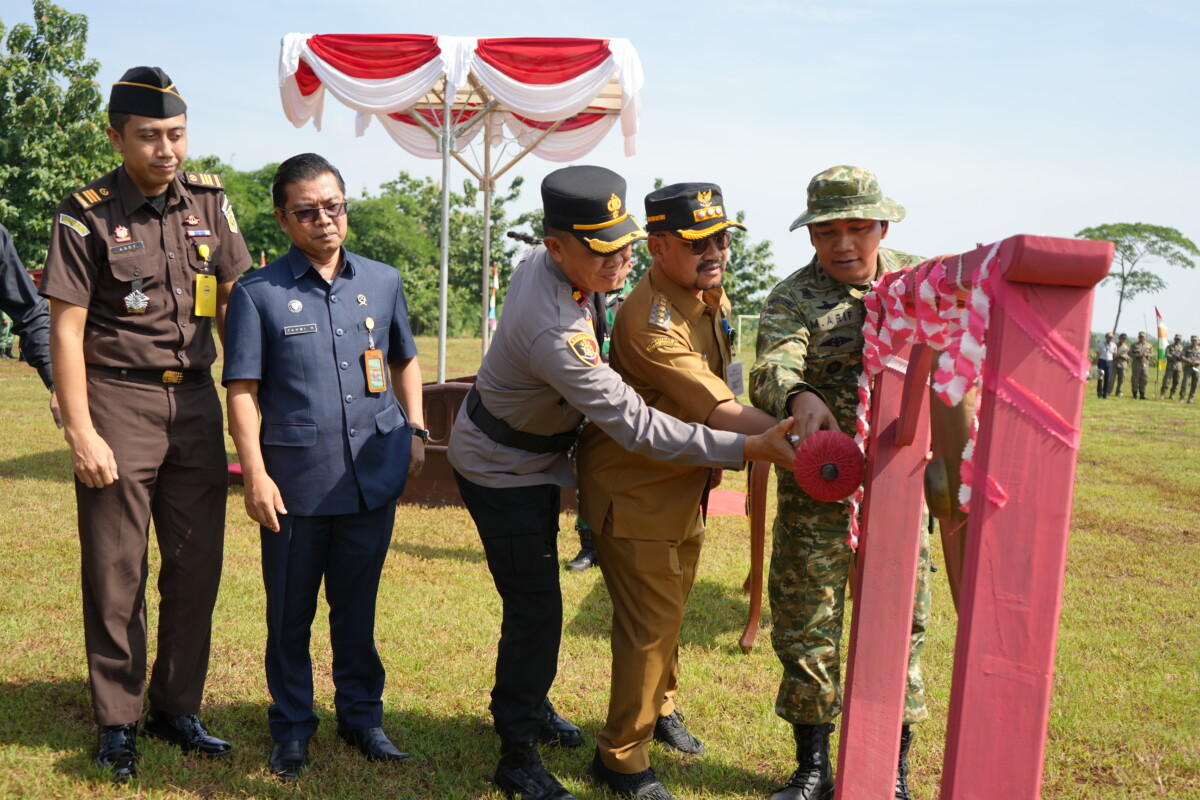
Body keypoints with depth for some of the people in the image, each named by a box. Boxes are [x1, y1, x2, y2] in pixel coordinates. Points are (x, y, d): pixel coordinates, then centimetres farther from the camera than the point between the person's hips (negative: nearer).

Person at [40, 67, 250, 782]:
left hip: (195, 400, 4)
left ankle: (177, 708, 23)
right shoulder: (87, 214, -5)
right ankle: (118, 722, 18)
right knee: (117, 574, 3)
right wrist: (81, 433, -11)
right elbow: (66, 329, -6)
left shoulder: (210, 201, 7)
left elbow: (234, 307, 13)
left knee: (197, 567, 7)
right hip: (120, 401, -4)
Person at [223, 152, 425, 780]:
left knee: (357, 605, 15)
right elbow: (242, 391, -5)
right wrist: (255, 475, -11)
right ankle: (291, 727, 26)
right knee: (290, 612, 9)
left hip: (374, 474, 3)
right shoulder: (258, 293, -3)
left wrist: (415, 430, 11)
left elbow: (404, 360, 22)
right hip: (296, 480, -2)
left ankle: (362, 714, 31)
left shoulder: (382, 281, 8)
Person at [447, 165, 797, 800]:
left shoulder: (542, 262, -12)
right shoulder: (552, 333, -40)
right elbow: (637, 427, -40)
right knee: (535, 610, -6)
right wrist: (748, 448, -40)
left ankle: (530, 707, 40)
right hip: (501, 473, -9)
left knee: (536, 599, 21)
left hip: (532, 458, 9)